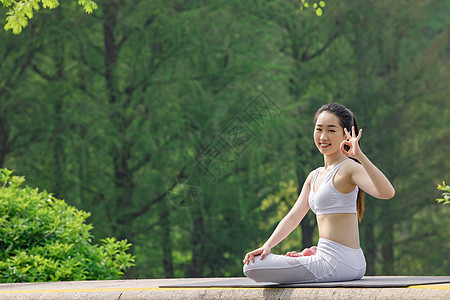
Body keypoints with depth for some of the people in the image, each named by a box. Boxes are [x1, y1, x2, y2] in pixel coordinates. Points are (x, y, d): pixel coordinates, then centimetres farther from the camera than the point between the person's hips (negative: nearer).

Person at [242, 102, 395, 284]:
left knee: (252, 268, -15)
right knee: (254, 261, 33)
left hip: (337, 263, -10)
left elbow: (387, 192, -29)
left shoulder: (349, 169, -11)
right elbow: (293, 217, 15)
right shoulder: (315, 176, 16)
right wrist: (267, 246, 0)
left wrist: (360, 156, -36)